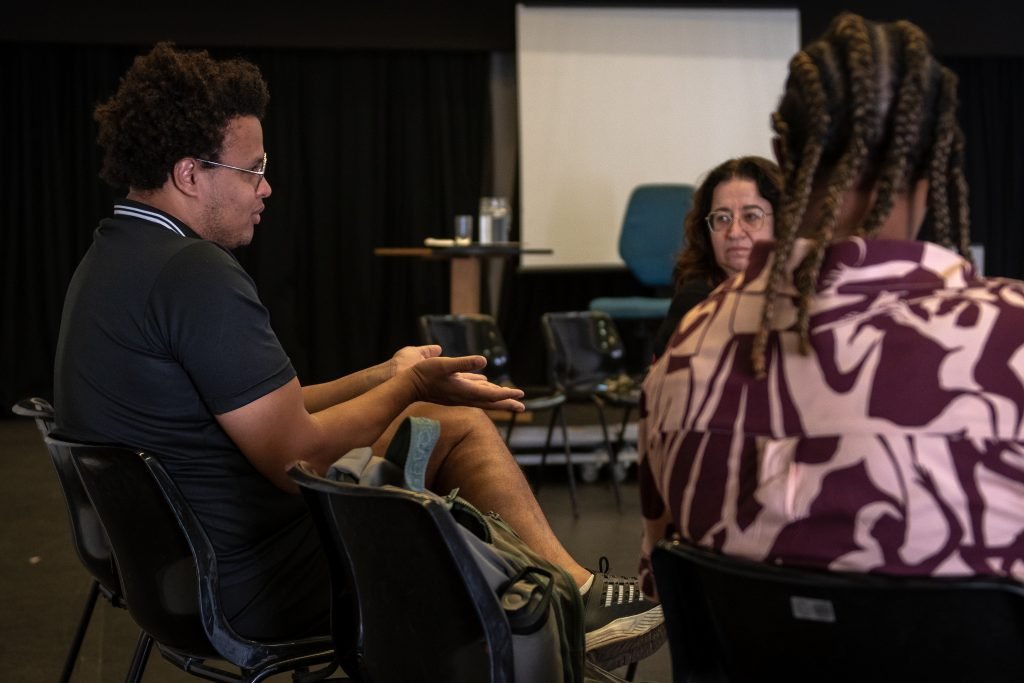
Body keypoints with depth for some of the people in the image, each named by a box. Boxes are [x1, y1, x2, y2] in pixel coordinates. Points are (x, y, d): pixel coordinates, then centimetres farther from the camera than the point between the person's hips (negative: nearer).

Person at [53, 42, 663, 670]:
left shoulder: (114, 259, 9)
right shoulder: (196, 275, -24)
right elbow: (299, 457, -22)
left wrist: (387, 376, 9)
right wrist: (409, 385, -6)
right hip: (250, 587, -9)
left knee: (459, 422, 14)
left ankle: (575, 590, 15)